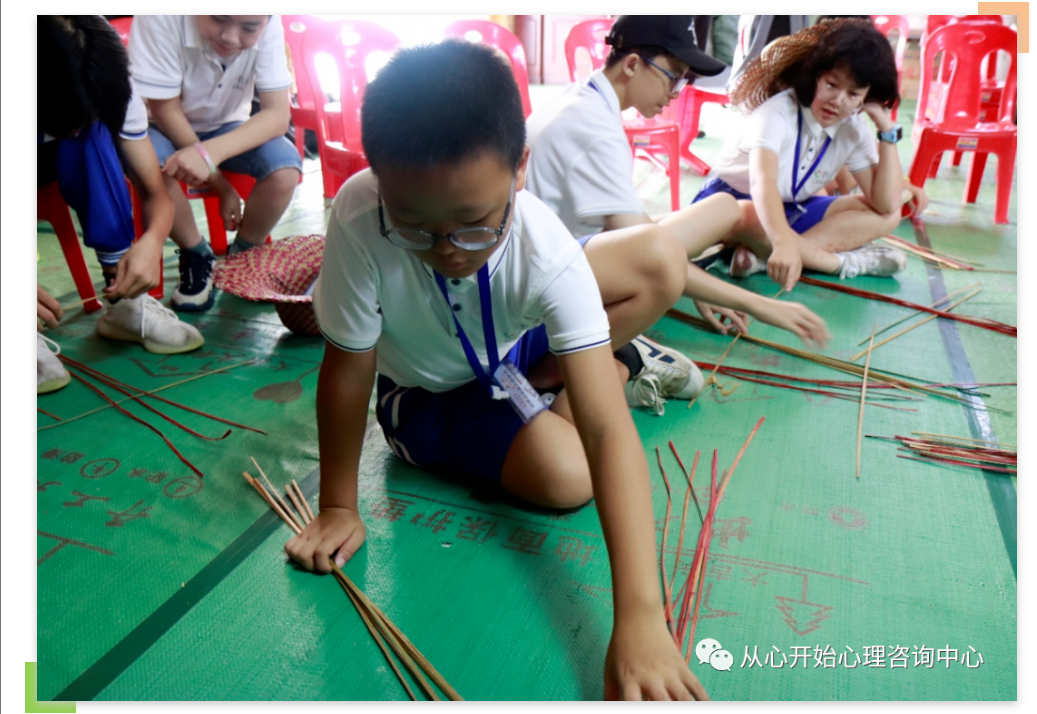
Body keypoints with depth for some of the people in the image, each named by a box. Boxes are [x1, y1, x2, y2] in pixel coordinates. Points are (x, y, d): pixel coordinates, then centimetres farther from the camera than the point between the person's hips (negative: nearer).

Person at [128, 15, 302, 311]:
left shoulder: (268, 25, -22)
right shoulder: (161, 18, -29)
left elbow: (278, 114, -25)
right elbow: (166, 110, -22)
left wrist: (210, 152, -41)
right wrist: (222, 185, -25)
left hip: (228, 131, 2)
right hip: (169, 129, -1)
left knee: (285, 168, -27)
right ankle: (197, 255, -7)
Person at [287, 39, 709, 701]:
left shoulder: (548, 255, -36)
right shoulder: (358, 219, -39)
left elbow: (607, 430, -41)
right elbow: (347, 369, -26)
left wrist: (641, 617, -48)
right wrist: (339, 509, -16)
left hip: (515, 336, 1)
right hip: (430, 394, -1)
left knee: (663, 260, -16)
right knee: (566, 480, -24)